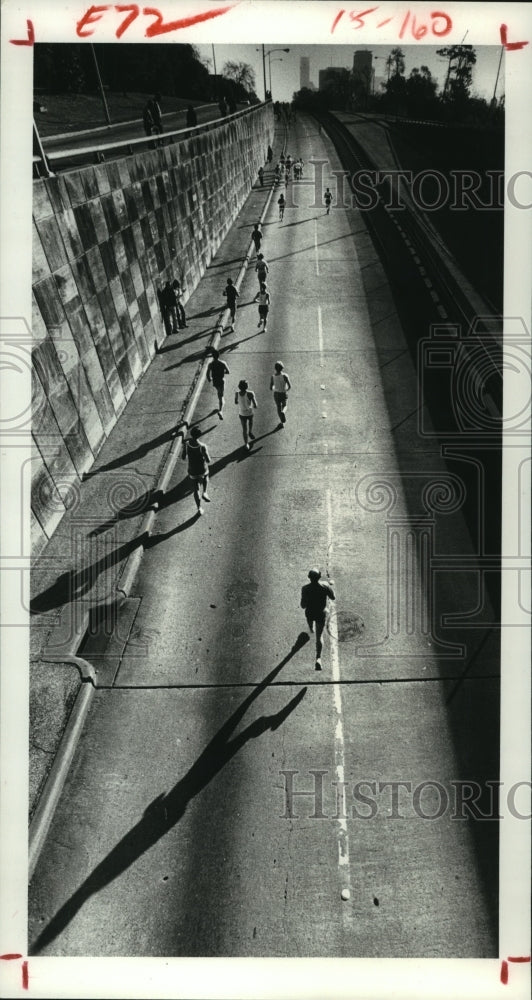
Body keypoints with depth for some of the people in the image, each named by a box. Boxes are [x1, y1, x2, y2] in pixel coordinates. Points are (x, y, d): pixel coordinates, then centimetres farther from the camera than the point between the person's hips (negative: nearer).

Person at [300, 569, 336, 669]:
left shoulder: (305, 588, -25)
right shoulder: (325, 587, -21)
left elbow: (303, 606, -25)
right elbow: (333, 598, -4)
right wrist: (331, 585, 9)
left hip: (309, 613, 1)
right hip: (321, 614, -1)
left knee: (310, 622, 39)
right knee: (319, 637, 7)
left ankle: (311, 629, 73)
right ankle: (318, 658, -7)